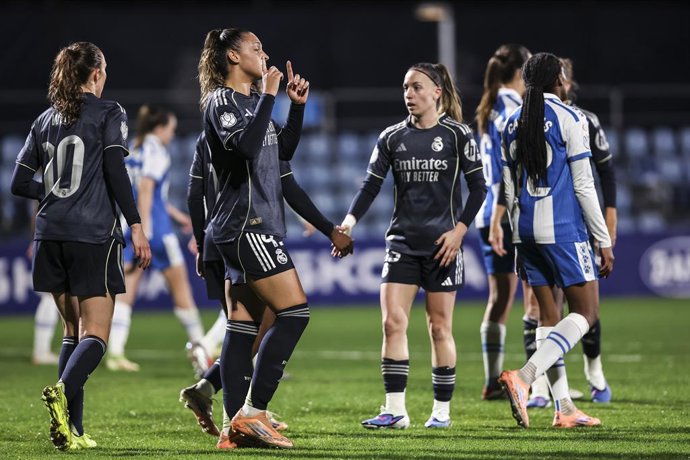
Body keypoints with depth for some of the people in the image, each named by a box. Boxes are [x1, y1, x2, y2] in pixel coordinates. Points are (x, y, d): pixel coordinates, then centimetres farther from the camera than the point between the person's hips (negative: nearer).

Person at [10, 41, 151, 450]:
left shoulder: (46, 120, 13)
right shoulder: (108, 113, -2)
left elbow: (20, 183, 13)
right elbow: (116, 171, -12)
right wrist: (136, 225, -11)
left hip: (52, 235, 5)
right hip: (94, 236, -5)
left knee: (73, 332, 13)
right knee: (96, 335, -5)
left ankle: (72, 428, 4)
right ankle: (63, 391, -34)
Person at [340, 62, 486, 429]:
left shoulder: (457, 135, -3)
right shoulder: (392, 138, 6)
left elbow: (477, 186, -1)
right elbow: (371, 184, 2)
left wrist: (460, 228, -11)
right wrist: (351, 219, -13)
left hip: (442, 243, -3)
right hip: (402, 242, 3)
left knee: (439, 328, 1)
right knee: (392, 322, -8)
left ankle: (442, 410, 10)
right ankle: (395, 410, -6)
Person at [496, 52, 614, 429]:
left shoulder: (513, 123, 10)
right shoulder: (569, 119, -7)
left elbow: (509, 188, 13)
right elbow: (583, 185, -9)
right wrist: (604, 242, -3)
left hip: (527, 230, 7)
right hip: (564, 228, -7)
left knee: (549, 317, 10)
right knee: (585, 313, -2)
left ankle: (564, 408, 7)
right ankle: (523, 377, -22)